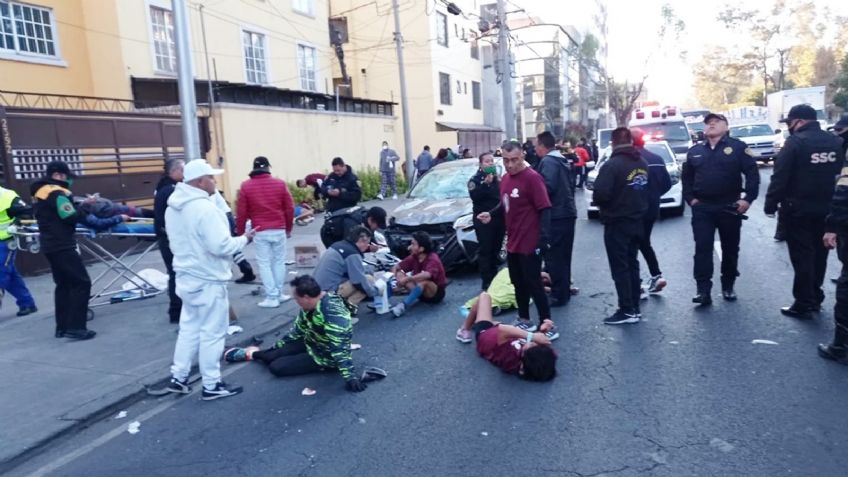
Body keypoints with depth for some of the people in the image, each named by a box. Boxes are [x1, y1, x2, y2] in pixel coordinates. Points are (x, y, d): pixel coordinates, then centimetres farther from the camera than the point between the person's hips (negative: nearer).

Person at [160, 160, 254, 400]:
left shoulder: (173, 207, 8)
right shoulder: (205, 208, -24)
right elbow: (220, 246, -27)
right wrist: (244, 239, -12)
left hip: (186, 277, 9)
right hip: (208, 280, -9)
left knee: (189, 328, 20)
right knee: (212, 333, 2)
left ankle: (178, 378, 27)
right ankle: (211, 386, 11)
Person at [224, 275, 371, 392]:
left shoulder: (333, 314, -34)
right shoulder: (310, 305, -6)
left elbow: (341, 348, -38)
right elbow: (298, 329, 10)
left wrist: (350, 376, -42)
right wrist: (276, 346, 17)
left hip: (325, 356, -8)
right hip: (311, 343, 8)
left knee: (276, 367, -15)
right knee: (271, 355, 4)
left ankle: (253, 354, 13)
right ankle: (251, 354, 34)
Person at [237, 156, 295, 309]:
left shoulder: (245, 186, -2)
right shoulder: (280, 183, 1)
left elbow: (241, 212, -2)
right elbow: (290, 208, 3)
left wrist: (240, 233, 9)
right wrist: (288, 228, 15)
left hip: (260, 232, -1)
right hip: (279, 230, 1)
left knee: (264, 264, 4)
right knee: (279, 261, 12)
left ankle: (272, 297, 2)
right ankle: (279, 294, 17)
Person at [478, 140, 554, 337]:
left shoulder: (532, 178, -16)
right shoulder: (505, 179, 9)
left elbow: (545, 210, -19)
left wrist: (542, 240, -25)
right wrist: (491, 215, 1)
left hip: (530, 244, -8)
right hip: (512, 243, 8)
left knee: (534, 285, 0)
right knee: (518, 283, 17)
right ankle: (524, 320, 32)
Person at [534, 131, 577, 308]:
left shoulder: (548, 162, -13)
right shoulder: (562, 160, 17)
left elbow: (547, 187, -25)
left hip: (556, 215, -10)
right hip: (567, 212, 10)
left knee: (554, 256, -4)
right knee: (562, 256, 17)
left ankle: (559, 295, 0)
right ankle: (563, 291, 27)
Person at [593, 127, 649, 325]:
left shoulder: (612, 164, -18)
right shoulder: (643, 163, 7)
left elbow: (600, 194, -25)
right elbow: (648, 190, 11)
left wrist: (599, 202, -6)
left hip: (617, 223, -8)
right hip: (637, 221, 8)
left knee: (620, 267, -2)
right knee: (632, 264, 15)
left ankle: (627, 311, 0)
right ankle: (635, 308, 20)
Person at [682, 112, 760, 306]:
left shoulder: (738, 147, -1)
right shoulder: (694, 151, 9)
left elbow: (752, 173, -6)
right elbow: (686, 177, 14)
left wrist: (748, 198, -13)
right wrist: (690, 199, 2)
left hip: (730, 207, -1)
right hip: (702, 208, 2)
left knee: (730, 249, 10)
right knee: (702, 249, -4)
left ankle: (728, 287, 24)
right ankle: (703, 291, -3)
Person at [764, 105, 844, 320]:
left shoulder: (795, 142, -15)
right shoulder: (836, 142, 7)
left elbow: (780, 178, -17)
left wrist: (771, 205, -8)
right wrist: (831, 202, 18)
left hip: (798, 209, -6)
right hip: (827, 209, 7)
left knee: (802, 256, -1)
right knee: (819, 254, 17)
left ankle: (804, 304, 3)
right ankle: (815, 298, 28)